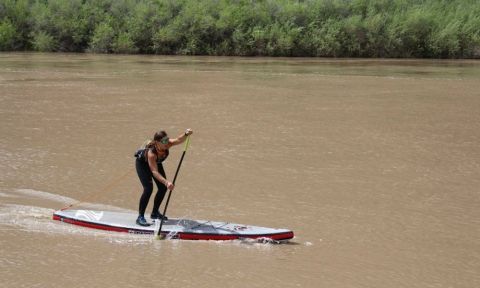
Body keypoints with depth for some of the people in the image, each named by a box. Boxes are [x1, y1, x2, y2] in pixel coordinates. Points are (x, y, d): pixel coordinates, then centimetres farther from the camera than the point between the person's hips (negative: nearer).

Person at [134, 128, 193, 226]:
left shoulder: (167, 144, -31)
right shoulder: (151, 152, -44)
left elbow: (178, 140, -47)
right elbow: (154, 172, -48)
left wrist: (186, 134, -69)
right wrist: (166, 182, -61)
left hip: (156, 162, 6)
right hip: (142, 163, -6)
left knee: (163, 188, 4)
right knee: (148, 188, -21)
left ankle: (155, 213, 24)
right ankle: (140, 217, -13)